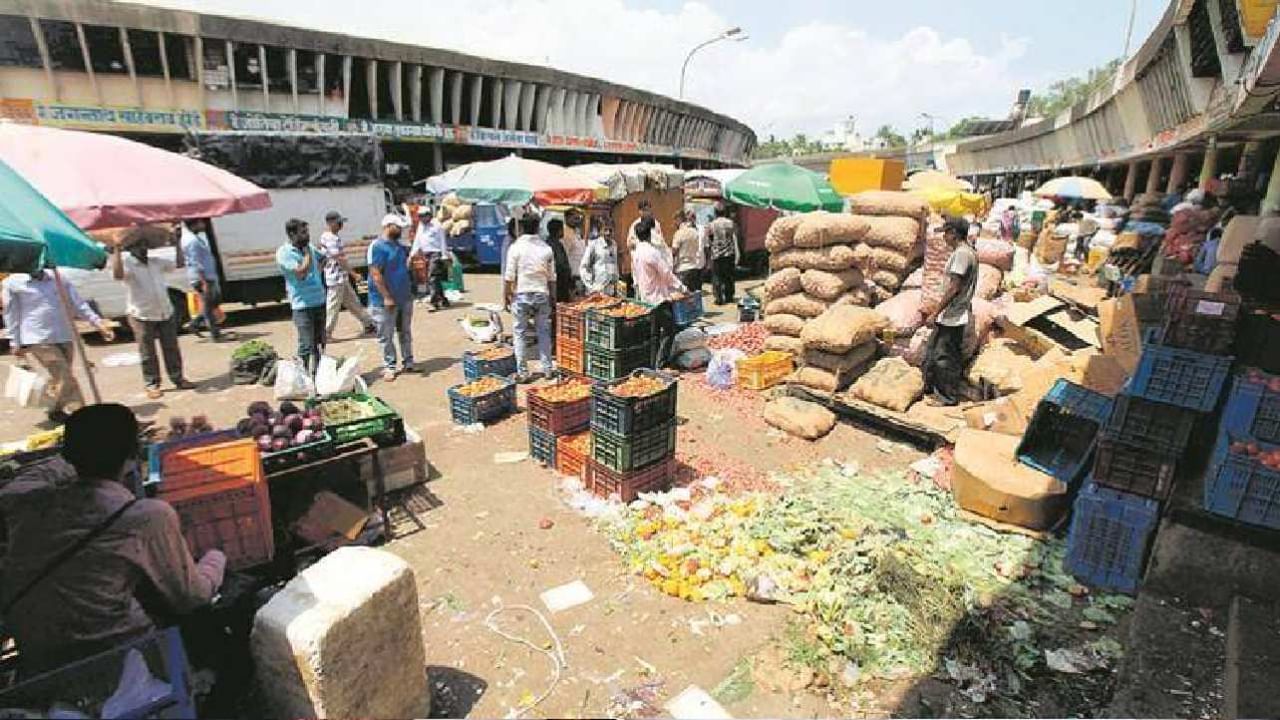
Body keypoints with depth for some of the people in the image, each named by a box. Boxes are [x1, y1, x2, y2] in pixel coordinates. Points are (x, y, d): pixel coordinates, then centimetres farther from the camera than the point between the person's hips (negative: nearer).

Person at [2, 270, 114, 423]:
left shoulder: (57, 278, 7)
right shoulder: (12, 283, -2)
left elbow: (78, 303, 8)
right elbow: (11, 315, 3)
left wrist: (98, 323, -3)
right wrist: (16, 344, 4)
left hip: (64, 337, 4)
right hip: (38, 341, -4)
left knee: (60, 378, 14)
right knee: (65, 379, -10)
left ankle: (57, 411, 32)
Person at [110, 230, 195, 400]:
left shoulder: (157, 262, 10)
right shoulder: (127, 264, -9)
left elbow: (179, 263, 18)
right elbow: (117, 274, -29)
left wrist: (177, 243, 15)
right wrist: (116, 251, -30)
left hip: (166, 313, 5)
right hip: (141, 316, -5)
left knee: (171, 349, 11)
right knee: (148, 354, 3)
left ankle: (178, 378, 22)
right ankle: (152, 384, 12)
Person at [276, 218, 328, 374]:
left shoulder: (309, 247, 9)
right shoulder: (284, 253, -10)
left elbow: (323, 257, 29)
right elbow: (301, 272, -22)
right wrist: (307, 252, -12)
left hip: (320, 301, 7)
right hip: (302, 306, -7)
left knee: (320, 342, 17)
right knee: (306, 346, -8)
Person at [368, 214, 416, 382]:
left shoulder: (399, 245, 11)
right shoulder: (378, 247, -14)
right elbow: (376, 275, -20)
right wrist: (387, 297, -23)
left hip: (405, 298, 8)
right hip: (386, 301, -8)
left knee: (406, 333, 14)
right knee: (387, 337, 2)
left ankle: (408, 363, 24)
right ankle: (389, 367, 12)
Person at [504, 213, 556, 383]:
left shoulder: (516, 247, -7)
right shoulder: (546, 248, 1)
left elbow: (509, 276, -7)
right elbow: (552, 277, 5)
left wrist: (506, 295, 3)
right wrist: (553, 296, 14)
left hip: (521, 294, -2)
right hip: (542, 294, 3)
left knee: (520, 333, 5)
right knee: (543, 331, 12)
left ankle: (522, 372, 6)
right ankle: (547, 368, 16)